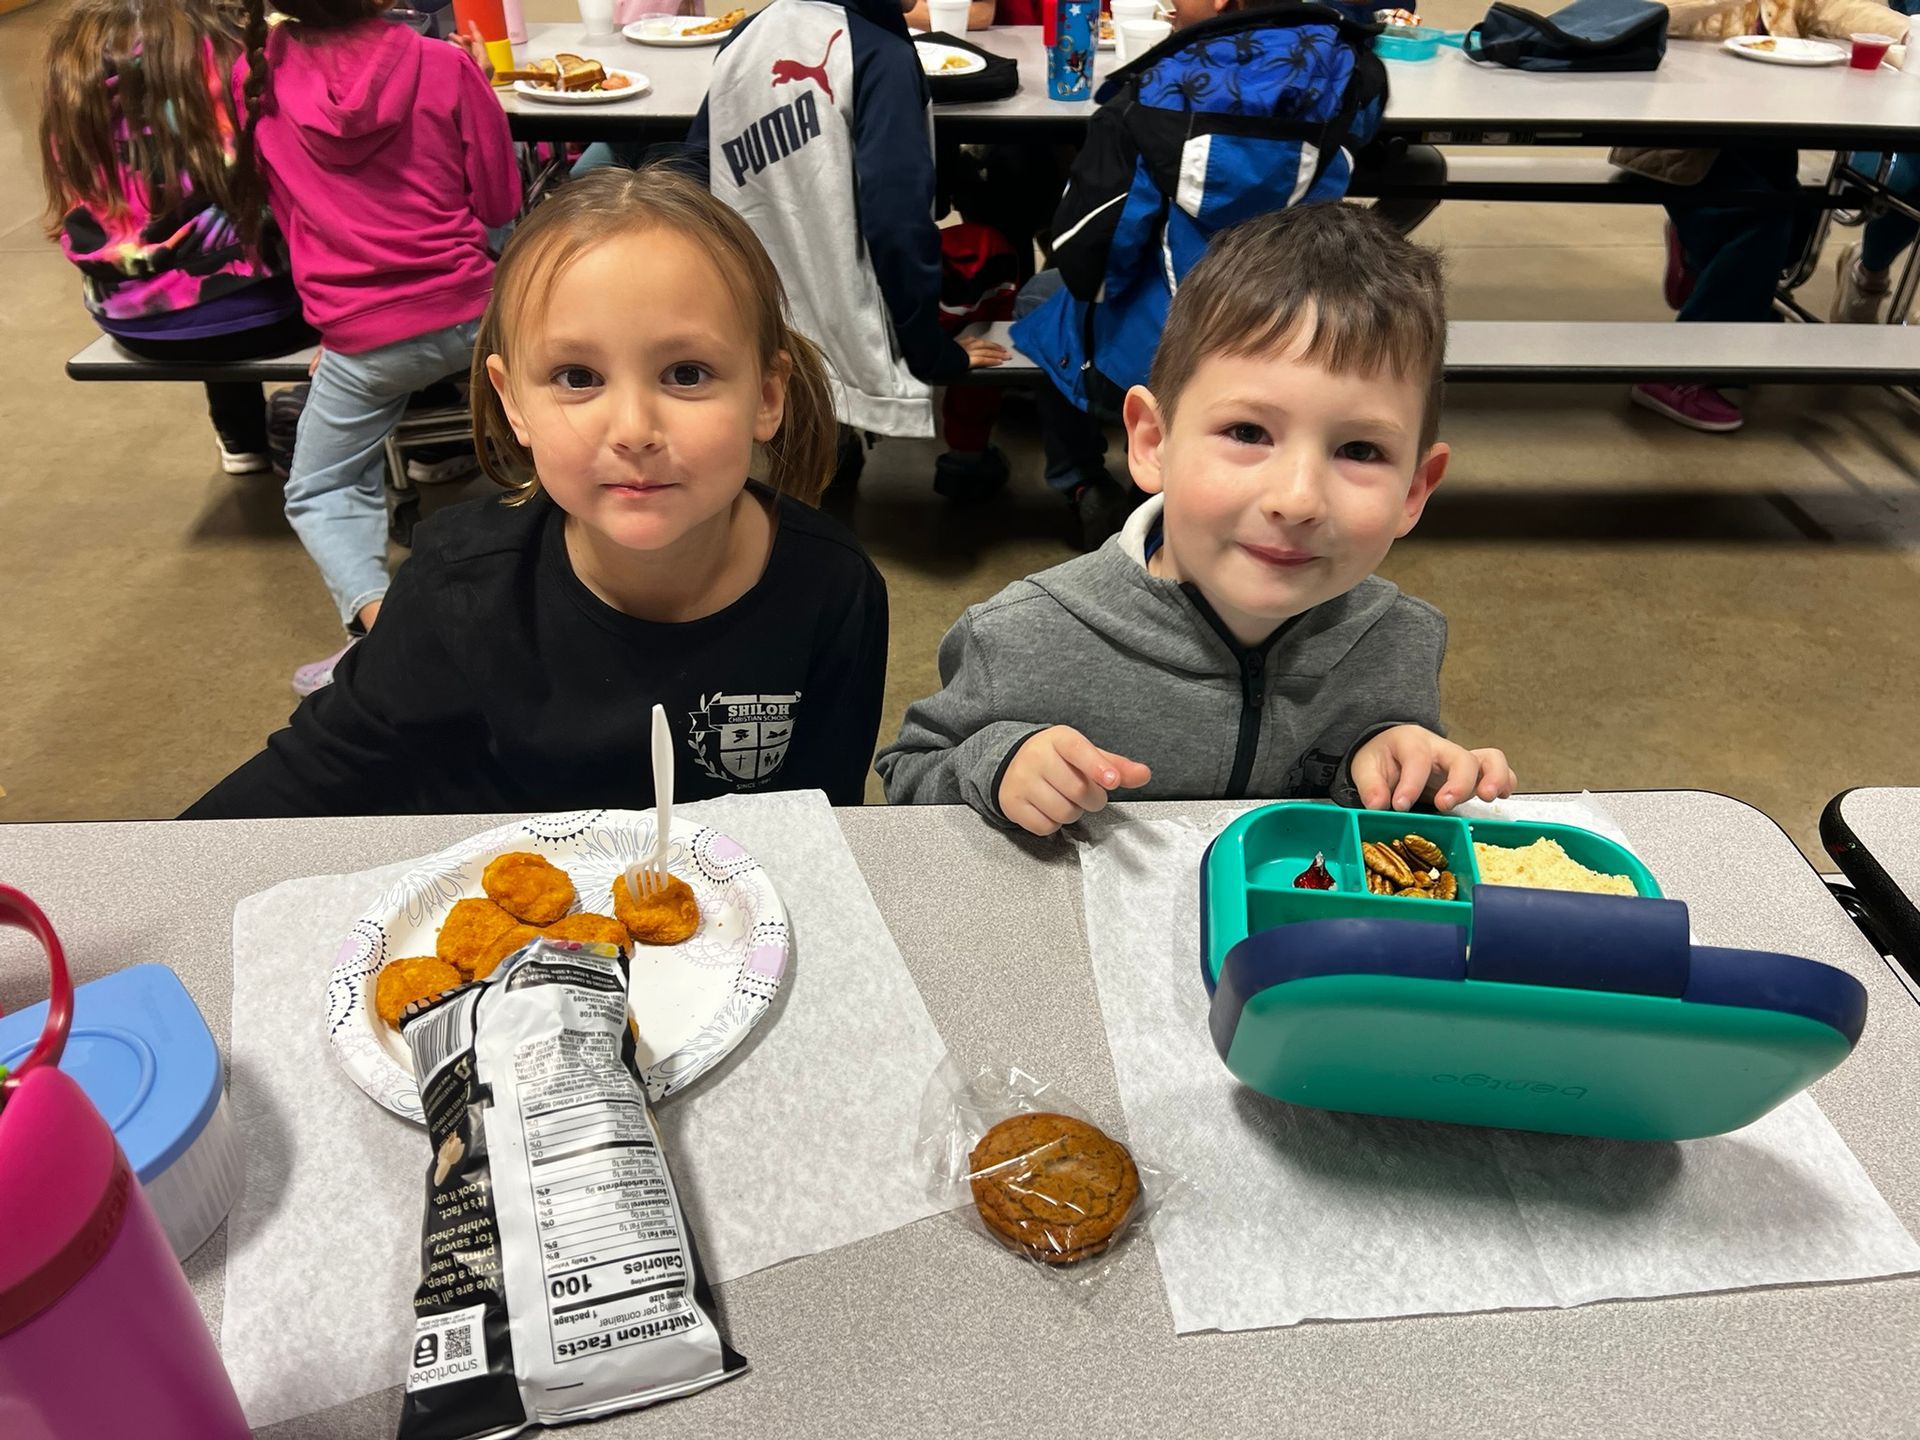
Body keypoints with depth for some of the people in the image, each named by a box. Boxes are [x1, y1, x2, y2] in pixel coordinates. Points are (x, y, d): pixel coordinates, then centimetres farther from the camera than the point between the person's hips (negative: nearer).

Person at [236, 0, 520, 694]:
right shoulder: (444, 67, -8)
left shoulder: (260, 74, -3)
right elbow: (499, 203, 3)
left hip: (361, 342, 0)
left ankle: (375, 615, -9)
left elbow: (283, 208, 13)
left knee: (320, 493, 19)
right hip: (470, 314, 0)